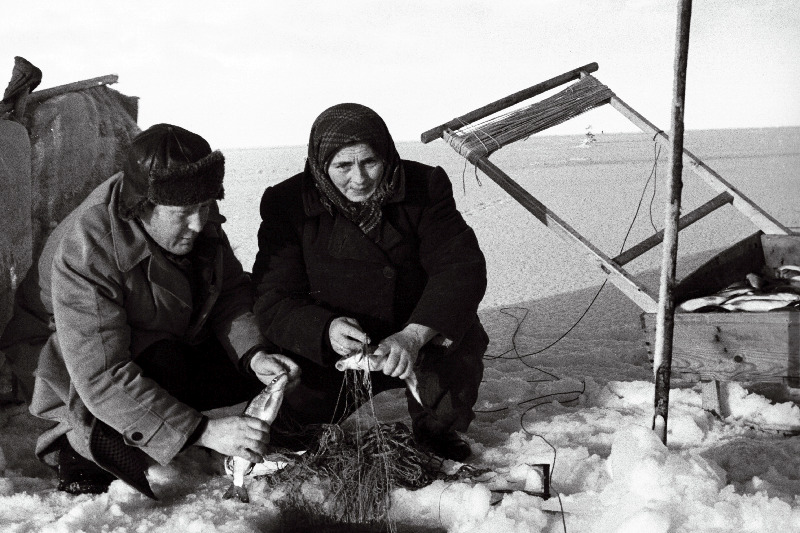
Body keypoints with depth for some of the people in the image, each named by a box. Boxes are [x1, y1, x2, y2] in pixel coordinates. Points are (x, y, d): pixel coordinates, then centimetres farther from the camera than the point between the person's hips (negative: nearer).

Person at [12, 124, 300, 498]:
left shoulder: (199, 217, -15)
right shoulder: (84, 255, -34)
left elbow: (230, 291, -3)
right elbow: (101, 377, -37)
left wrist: (254, 354, -24)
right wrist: (202, 431, -42)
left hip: (176, 346, 7)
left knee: (270, 371, -7)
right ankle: (82, 446, -8)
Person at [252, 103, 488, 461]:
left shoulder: (425, 187, -11)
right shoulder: (288, 204, -12)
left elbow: (461, 267, -20)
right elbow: (274, 302, -15)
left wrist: (414, 335, -38)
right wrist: (327, 329, -38)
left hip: (420, 340, 1)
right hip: (328, 351, 0)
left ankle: (437, 430, 2)